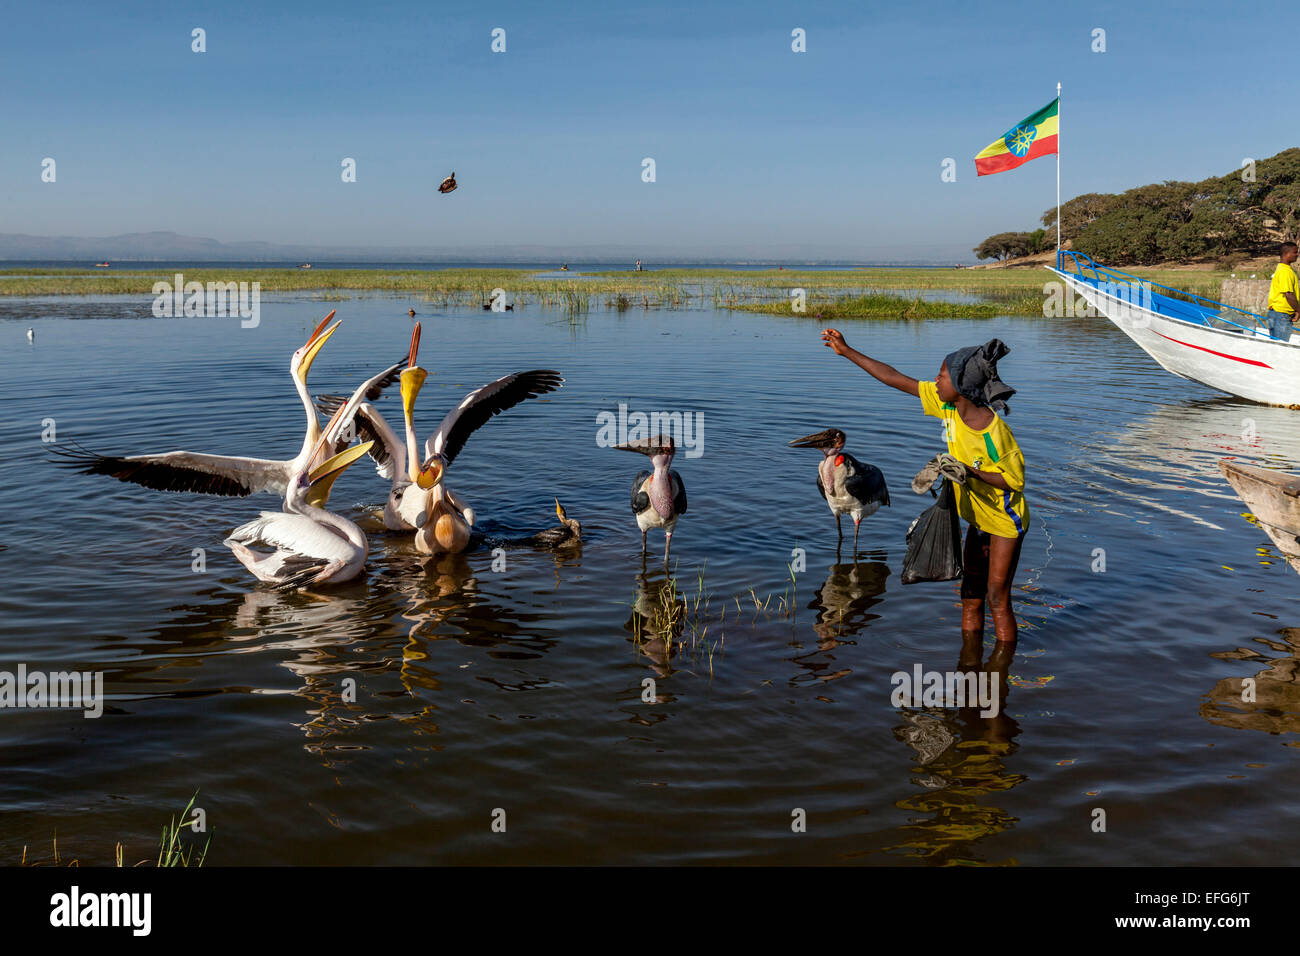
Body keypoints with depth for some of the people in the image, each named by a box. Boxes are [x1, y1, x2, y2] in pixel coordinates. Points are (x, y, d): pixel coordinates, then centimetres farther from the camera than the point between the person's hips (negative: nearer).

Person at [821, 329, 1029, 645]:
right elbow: (897, 379, -4)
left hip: (1005, 522, -7)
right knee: (971, 598, 12)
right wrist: (846, 351, -1)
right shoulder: (948, 405, -9)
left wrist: (969, 472, -31)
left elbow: (1015, 479, -19)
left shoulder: (993, 431, -29)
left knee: (997, 599, -3)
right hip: (979, 519, 7)